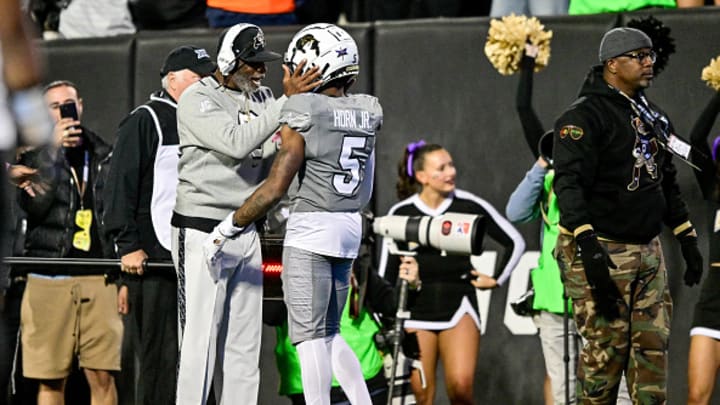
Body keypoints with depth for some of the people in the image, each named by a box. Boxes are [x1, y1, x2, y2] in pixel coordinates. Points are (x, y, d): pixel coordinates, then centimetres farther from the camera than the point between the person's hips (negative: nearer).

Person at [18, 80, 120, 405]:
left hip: (98, 279, 1)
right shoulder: (35, 155, 8)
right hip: (48, 279, -1)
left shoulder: (104, 156, 14)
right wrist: (53, 149, -14)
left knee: (101, 375, -6)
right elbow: (34, 203, -11)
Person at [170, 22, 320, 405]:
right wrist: (287, 101, -27)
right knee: (200, 344, -8)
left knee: (243, 345, 8)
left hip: (245, 233, 7)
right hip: (201, 232, -7)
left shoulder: (262, 100, 10)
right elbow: (237, 142, -26)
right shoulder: (197, 100, -11)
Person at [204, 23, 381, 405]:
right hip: (349, 229, 7)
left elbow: (276, 187, -16)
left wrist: (227, 230, -9)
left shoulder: (303, 111, -13)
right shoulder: (367, 112, 5)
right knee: (328, 334, 17)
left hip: (309, 230, -7)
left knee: (310, 336, -2)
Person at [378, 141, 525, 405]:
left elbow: (515, 242, 11)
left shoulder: (469, 206, -1)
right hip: (415, 307, 1)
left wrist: (496, 281, 9)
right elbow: (386, 272, 9)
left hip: (458, 304, -1)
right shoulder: (401, 213, 2)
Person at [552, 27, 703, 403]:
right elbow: (569, 183, -21)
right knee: (606, 347, -7)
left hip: (648, 251, 8)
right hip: (600, 251, -8)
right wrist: (587, 243, -32)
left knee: (654, 343, 5)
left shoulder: (654, 118, 16)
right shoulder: (585, 116, -11)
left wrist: (687, 239, 21)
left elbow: (668, 183, 26)